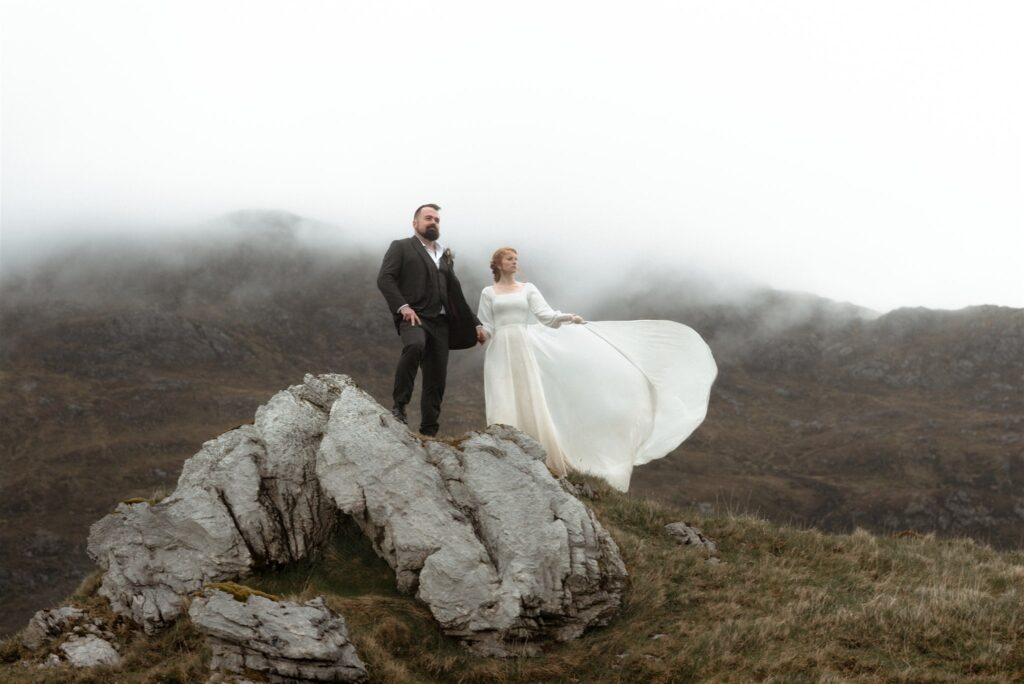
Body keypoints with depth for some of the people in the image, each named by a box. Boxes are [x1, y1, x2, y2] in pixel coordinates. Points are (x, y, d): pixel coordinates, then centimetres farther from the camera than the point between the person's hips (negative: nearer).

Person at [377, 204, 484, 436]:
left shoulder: (445, 256, 27)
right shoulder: (401, 247, 9)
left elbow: (455, 294, 29)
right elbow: (384, 278, -4)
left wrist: (474, 324, 23)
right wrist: (403, 307, -17)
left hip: (440, 322, 6)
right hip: (413, 317, -6)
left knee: (437, 379, 1)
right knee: (415, 345, -37)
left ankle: (429, 432, 7)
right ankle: (399, 406, -29)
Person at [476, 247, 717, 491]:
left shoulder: (528, 289, 12)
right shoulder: (488, 293, 10)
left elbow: (545, 315, 2)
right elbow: (485, 329, 8)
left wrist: (567, 317, -15)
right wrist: (480, 335, -15)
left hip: (523, 350, 1)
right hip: (500, 353, -1)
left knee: (531, 404, -5)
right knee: (504, 411, -7)